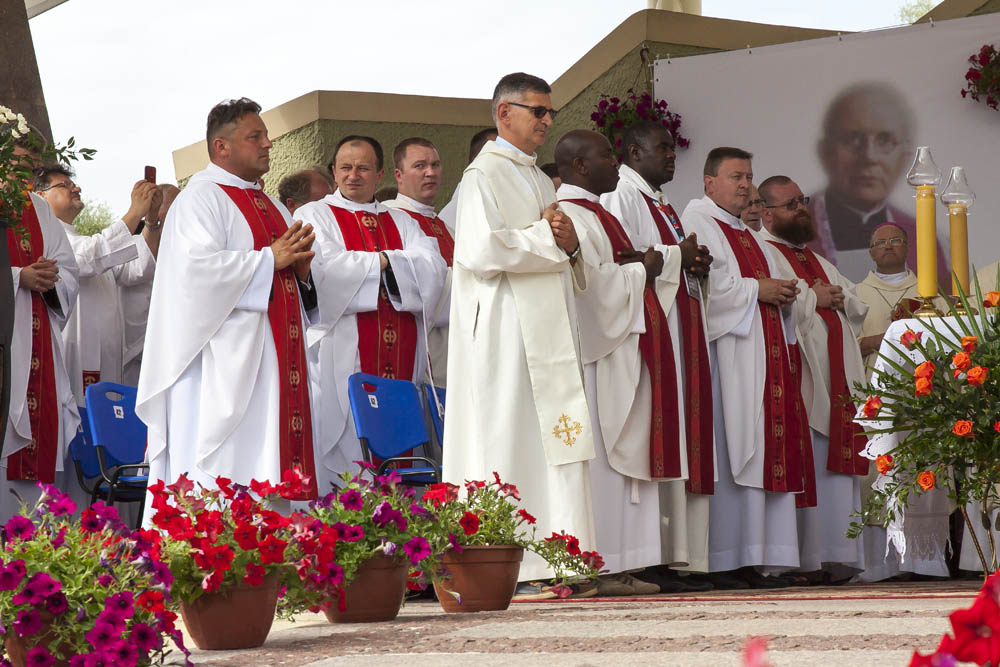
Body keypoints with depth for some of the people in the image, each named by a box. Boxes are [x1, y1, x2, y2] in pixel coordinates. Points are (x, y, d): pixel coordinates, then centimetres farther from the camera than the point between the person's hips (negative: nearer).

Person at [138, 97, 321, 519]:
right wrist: (270, 258, -14)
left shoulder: (271, 207, 23)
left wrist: (302, 269, 2)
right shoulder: (201, 198, -3)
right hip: (227, 360, -8)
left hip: (277, 363, 8)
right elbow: (200, 266, -18)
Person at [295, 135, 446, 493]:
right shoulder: (315, 215, 9)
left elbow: (433, 271, 4)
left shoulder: (401, 222, 21)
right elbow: (325, 270, -10)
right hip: (342, 359, -4)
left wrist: (384, 261, -7)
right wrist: (381, 264, -2)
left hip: (399, 361, 4)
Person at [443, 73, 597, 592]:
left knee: (553, 446, 3)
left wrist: (569, 244, 2)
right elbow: (480, 251, -18)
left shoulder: (538, 179, 21)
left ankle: (555, 560, 4)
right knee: (510, 445, -9)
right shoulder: (484, 175, -4)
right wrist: (546, 238, -9)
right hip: (507, 333, -8)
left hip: (548, 332, 8)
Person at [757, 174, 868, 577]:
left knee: (833, 464, 1)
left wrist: (837, 298, 4)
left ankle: (834, 554, -1)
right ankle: (801, 558, -13)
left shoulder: (816, 261, 28)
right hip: (795, 378, -8)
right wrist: (813, 297, -4)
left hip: (834, 379, 8)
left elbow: (858, 308, 26)